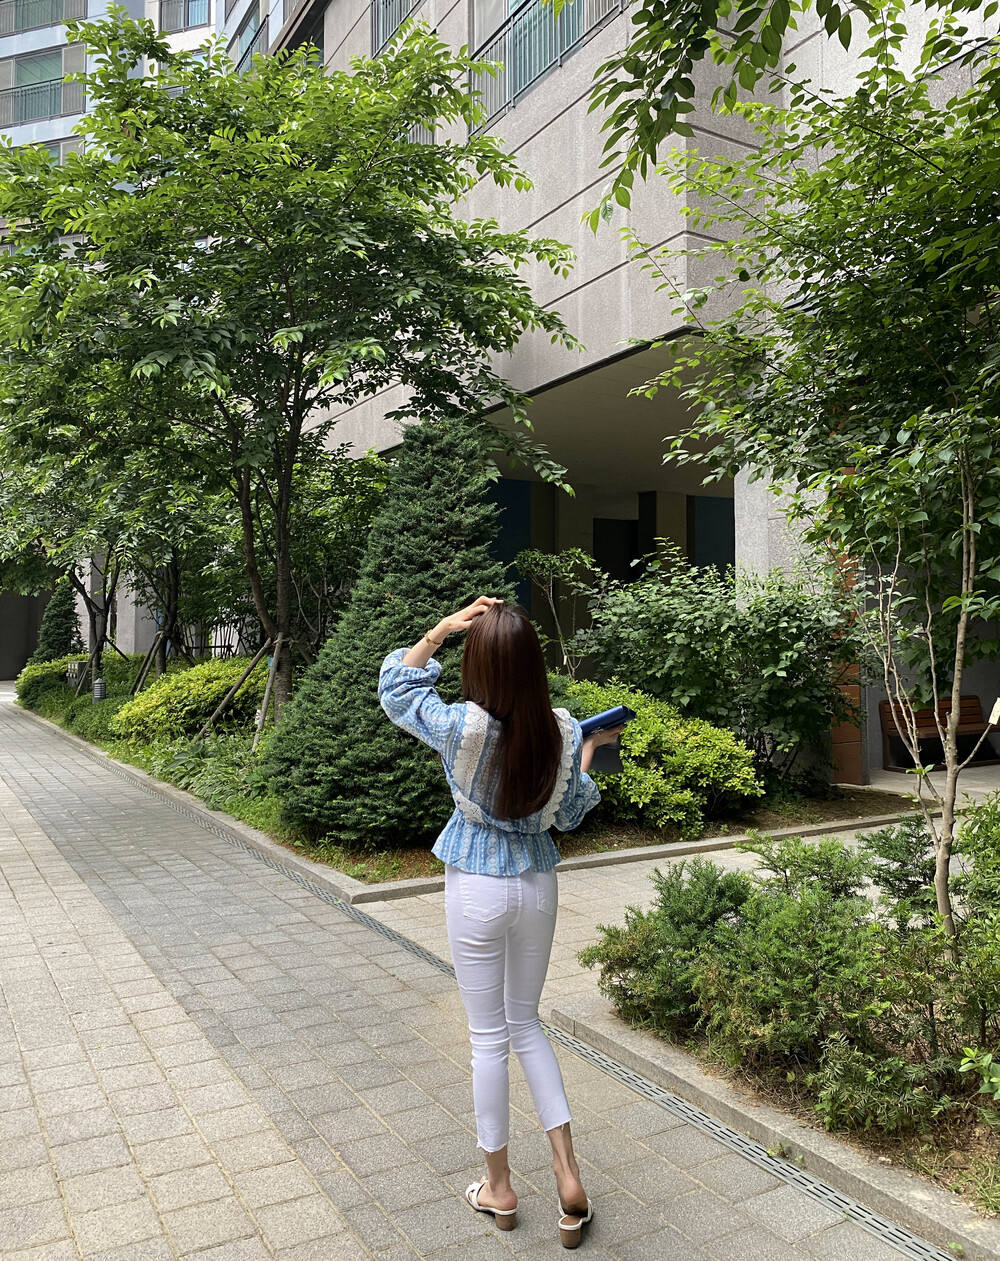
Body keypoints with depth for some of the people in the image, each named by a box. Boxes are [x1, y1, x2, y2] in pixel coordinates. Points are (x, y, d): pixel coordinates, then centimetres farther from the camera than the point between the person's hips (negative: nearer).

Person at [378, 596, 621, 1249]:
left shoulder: (462, 726, -21)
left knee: (489, 1037, 13)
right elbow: (571, 813, 4)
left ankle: (500, 1188, 31)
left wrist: (443, 627, -8)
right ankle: (569, 1177, 22)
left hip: (477, 888, -3)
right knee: (527, 1025, 22)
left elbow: (395, 686, -3)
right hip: (538, 883, 4)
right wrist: (590, 751, 16)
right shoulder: (563, 729, -11)